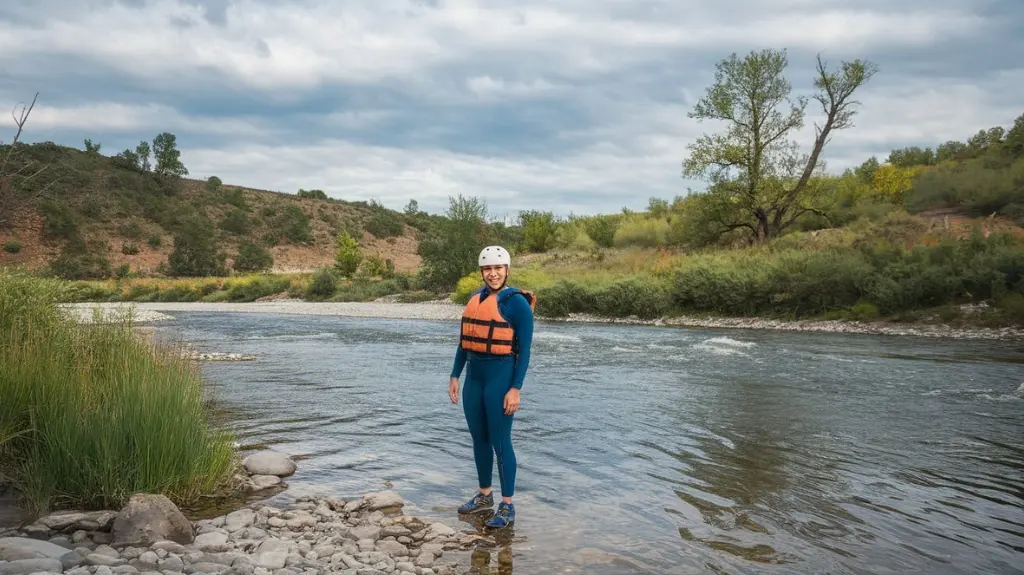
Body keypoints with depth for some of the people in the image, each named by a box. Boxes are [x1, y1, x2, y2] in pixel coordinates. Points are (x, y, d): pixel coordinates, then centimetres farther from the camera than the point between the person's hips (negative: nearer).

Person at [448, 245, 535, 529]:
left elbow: (524, 351, -11)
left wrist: (515, 389, -16)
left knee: (500, 442, -1)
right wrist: (454, 376, 12)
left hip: (501, 377, -7)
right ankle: (484, 496, 31)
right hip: (474, 377, 7)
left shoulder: (517, 303, -10)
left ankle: (507, 506, 12)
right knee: (479, 439, 15)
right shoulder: (475, 299, 9)